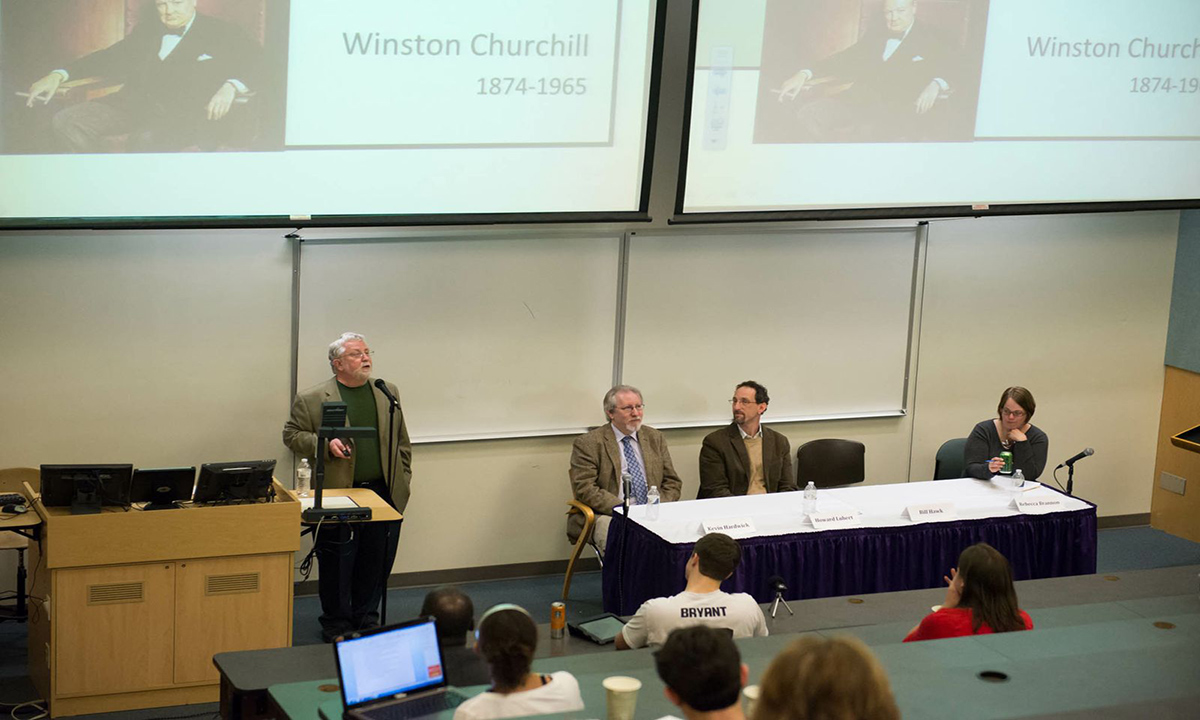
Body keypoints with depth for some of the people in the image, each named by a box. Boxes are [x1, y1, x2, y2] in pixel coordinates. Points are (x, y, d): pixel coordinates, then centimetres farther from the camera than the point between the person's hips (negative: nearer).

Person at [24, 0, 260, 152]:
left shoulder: (218, 33, 7)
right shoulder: (147, 31, 24)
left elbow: (255, 61, -3)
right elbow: (110, 59, 27)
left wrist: (230, 87, -25)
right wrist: (59, 75, 14)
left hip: (182, 113, -6)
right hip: (132, 104, 6)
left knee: (148, 138, -40)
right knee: (67, 121, -15)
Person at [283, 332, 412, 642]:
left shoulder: (389, 393, 11)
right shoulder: (311, 399, -3)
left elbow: (401, 440, 16)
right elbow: (292, 435, 0)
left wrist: (403, 479, 10)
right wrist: (325, 445, -15)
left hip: (384, 493, 4)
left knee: (377, 563, 9)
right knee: (337, 566, 2)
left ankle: (367, 619, 24)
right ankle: (337, 626, 16)